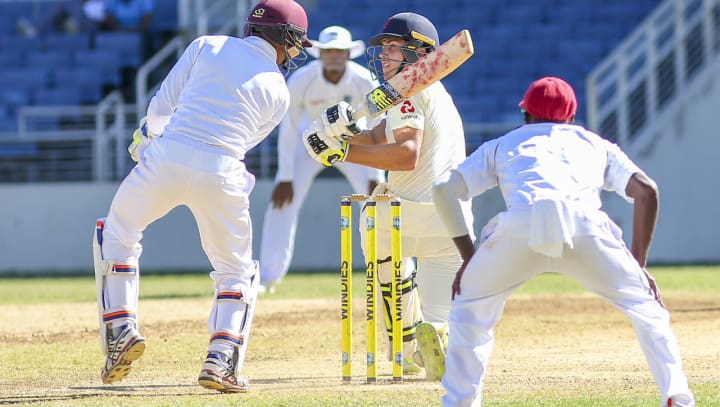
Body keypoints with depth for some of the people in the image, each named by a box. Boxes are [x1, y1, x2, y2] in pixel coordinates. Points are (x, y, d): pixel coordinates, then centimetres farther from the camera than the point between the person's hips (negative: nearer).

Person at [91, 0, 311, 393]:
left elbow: (161, 106, 9)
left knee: (117, 231, 25)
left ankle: (121, 327, 10)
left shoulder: (207, 46, 10)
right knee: (236, 270, 19)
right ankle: (221, 360, 1)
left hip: (167, 158, 0)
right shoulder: (278, 92, 11)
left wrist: (150, 132, 31)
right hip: (222, 176, 0)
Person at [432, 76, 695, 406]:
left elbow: (444, 190, 23)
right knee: (645, 305, 17)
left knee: (470, 305, 25)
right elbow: (646, 191, 21)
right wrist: (638, 265, 23)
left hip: (519, 228, 0)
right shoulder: (596, 143, 36)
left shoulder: (502, 145, 36)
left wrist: (468, 255, 26)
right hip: (584, 225, 0)